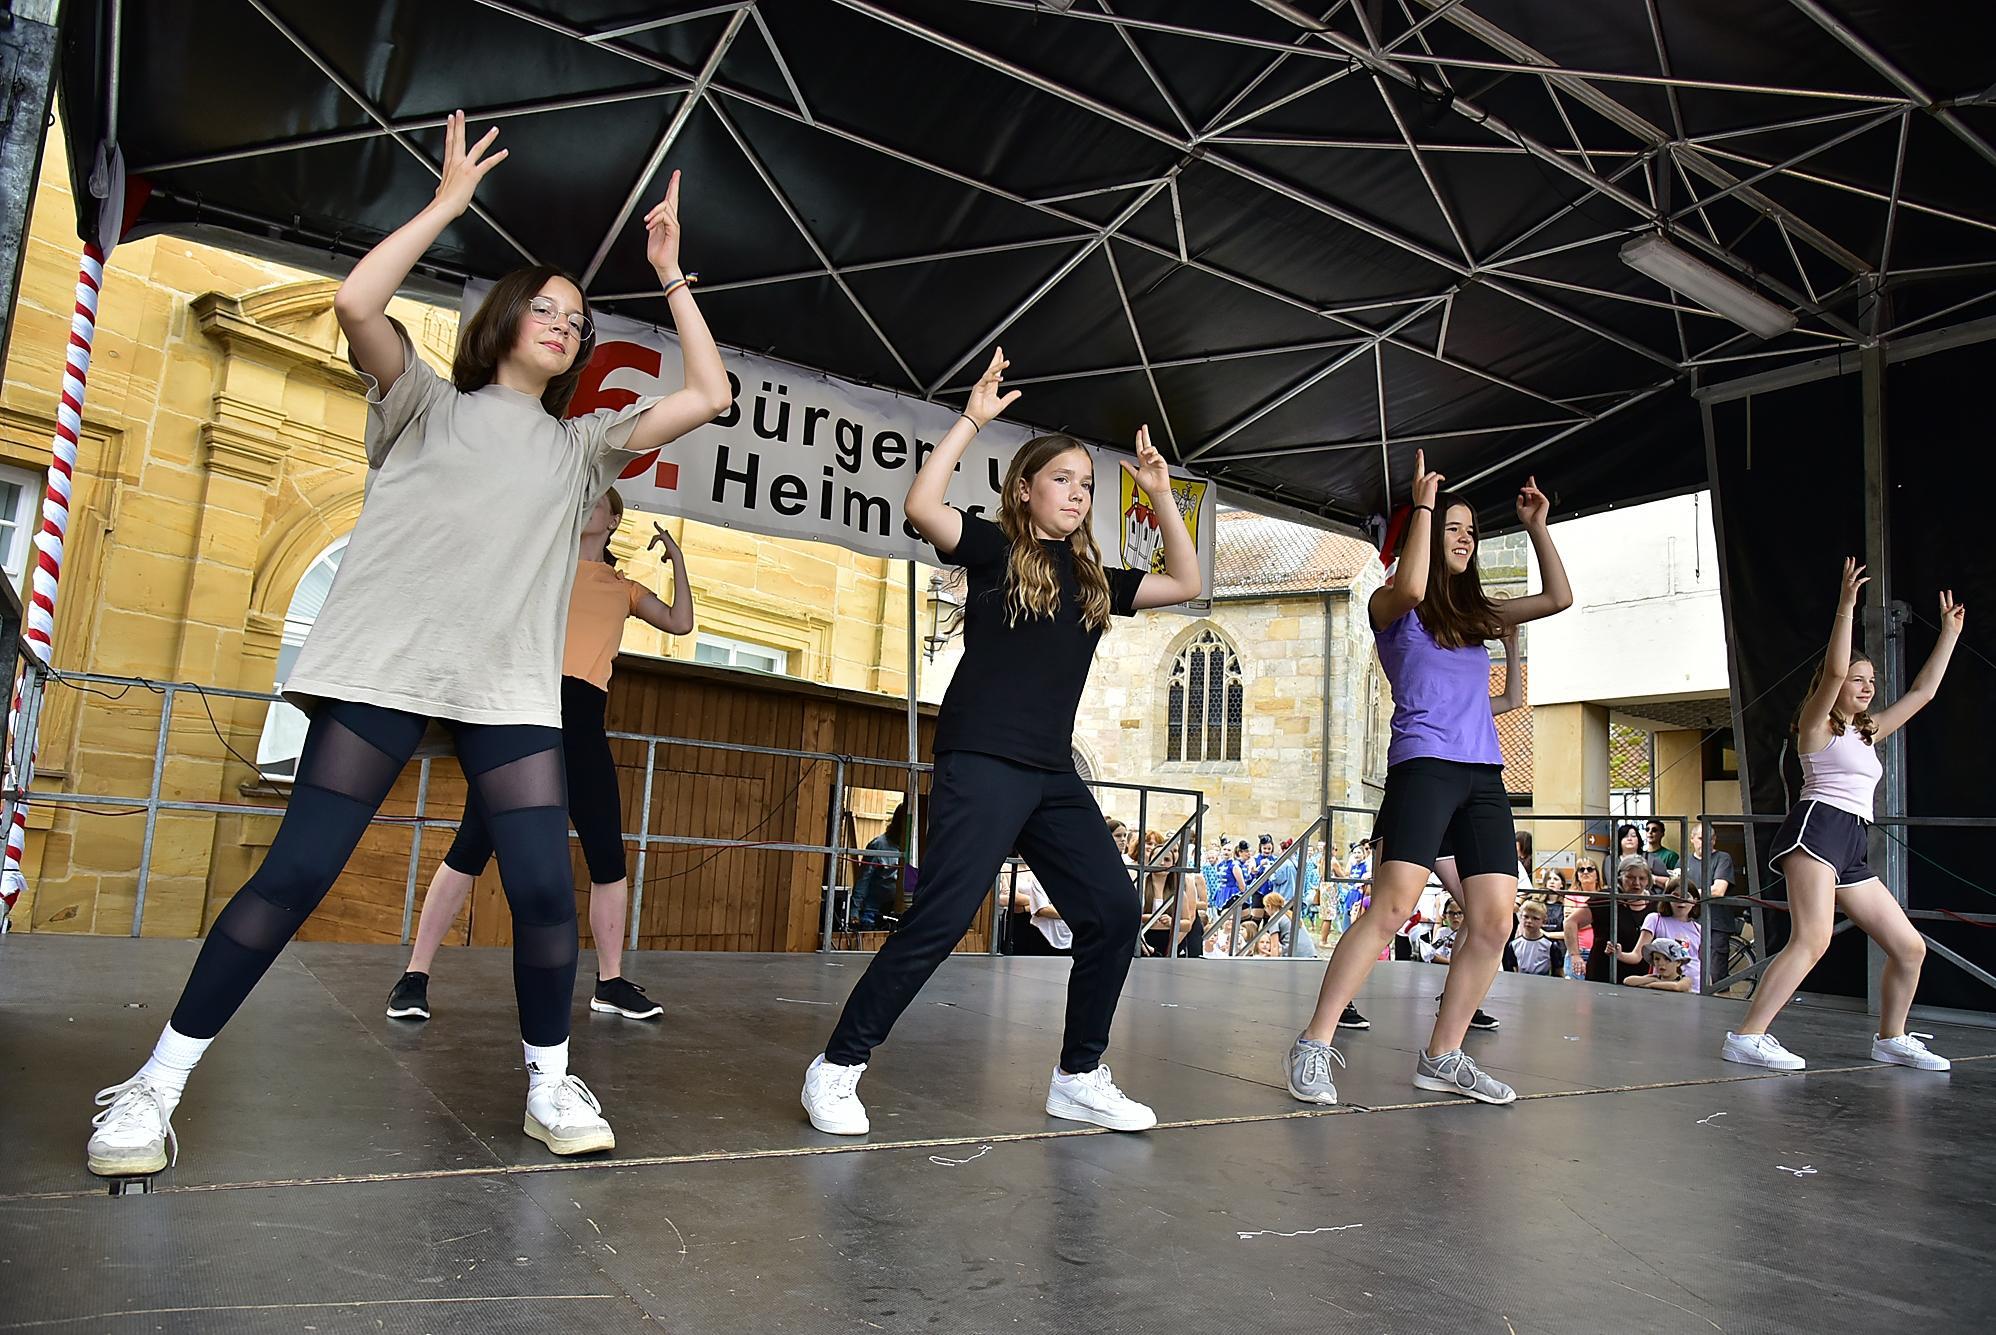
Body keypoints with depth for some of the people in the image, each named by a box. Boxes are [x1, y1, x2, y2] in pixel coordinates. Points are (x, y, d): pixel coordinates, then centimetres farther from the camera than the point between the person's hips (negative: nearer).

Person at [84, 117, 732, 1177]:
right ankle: (156, 1084, 10)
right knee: (295, 874, -5)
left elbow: (709, 396, 14)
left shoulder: (583, 443, 21)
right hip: (385, 668, -2)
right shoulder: (428, 405, 14)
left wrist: (670, 276, 17)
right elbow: (357, 303, -4)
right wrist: (450, 202, 3)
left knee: (546, 889, -9)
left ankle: (551, 1082, 10)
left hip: (512, 689, 3)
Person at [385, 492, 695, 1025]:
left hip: (583, 719, 2)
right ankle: (415, 975, 1)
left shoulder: (624, 589, 21)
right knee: (473, 843, -8)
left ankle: (611, 983, 10)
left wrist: (676, 558, 12)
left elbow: (680, 623, 14)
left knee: (608, 856, -1)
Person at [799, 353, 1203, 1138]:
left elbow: (1187, 584, 23)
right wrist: (975, 418, -11)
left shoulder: (1094, 579, 18)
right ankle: (837, 1067, 2)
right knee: (942, 918, -13)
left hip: (1054, 775, 7)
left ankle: (1079, 1078, 17)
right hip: (981, 763, -7)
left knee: (1114, 911, 2)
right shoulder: (996, 549, 1)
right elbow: (922, 505, -16)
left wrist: (1161, 496, 17)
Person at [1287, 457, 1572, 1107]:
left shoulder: (1475, 614, 23)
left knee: (1494, 920, -2)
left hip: (1483, 774, 7)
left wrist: (1537, 526, 20)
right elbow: (1411, 587, -18)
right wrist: (1423, 504, -8)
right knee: (1393, 906, -20)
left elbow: (1558, 598, 25)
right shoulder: (1391, 608, 6)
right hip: (1423, 764, -7)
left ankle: (1442, 1057, 10)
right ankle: (1312, 1047, -14)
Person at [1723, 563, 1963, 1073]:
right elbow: (1833, 671, -14)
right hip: (1818, 827, -9)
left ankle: (1890, 1039, 27)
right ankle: (1746, 1038, -27)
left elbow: (1924, 691, 31)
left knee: (1909, 947, 10)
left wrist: (1950, 633, 32)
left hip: (1852, 849, 9)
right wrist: (1846, 607, -16)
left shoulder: (1867, 733, 26)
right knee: (1812, 941, -23)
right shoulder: (1817, 724, 5)